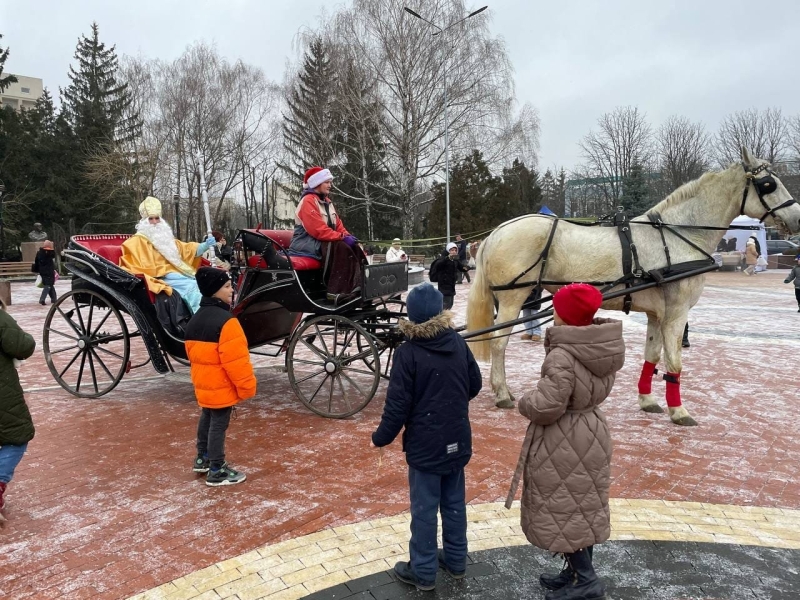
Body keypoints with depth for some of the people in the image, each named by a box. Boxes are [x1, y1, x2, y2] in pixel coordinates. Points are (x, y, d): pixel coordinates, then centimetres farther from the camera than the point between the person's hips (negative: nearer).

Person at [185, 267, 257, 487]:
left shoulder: (195, 320, 8)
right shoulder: (226, 321, -24)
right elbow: (236, 360, -25)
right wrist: (246, 386, -15)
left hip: (204, 385, 9)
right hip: (222, 387, -9)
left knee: (207, 419, 23)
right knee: (218, 425, 0)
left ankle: (202, 458, 38)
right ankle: (216, 471, 9)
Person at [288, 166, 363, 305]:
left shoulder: (326, 201, 17)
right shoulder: (308, 201, -14)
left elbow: (338, 224, 14)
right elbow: (318, 230, -24)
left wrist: (347, 236, -7)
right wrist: (342, 237, -24)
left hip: (323, 242, 9)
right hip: (307, 243, -9)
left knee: (354, 248, -7)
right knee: (341, 248, -33)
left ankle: (358, 285, -18)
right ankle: (339, 292, -39)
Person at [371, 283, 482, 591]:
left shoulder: (408, 353, -19)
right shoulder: (458, 343, -3)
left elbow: (397, 404, -17)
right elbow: (475, 384, 8)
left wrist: (381, 437, -3)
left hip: (425, 445, -5)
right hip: (458, 440, 5)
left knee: (425, 509, 8)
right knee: (454, 503, 19)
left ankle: (423, 572, 21)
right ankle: (456, 561, 34)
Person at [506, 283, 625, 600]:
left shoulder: (562, 357, -28)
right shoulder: (605, 348, -2)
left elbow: (546, 406, -29)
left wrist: (525, 402, -8)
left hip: (564, 443, -9)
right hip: (590, 434, 9)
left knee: (562, 511, 8)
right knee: (581, 507, 20)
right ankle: (576, 572, 35)